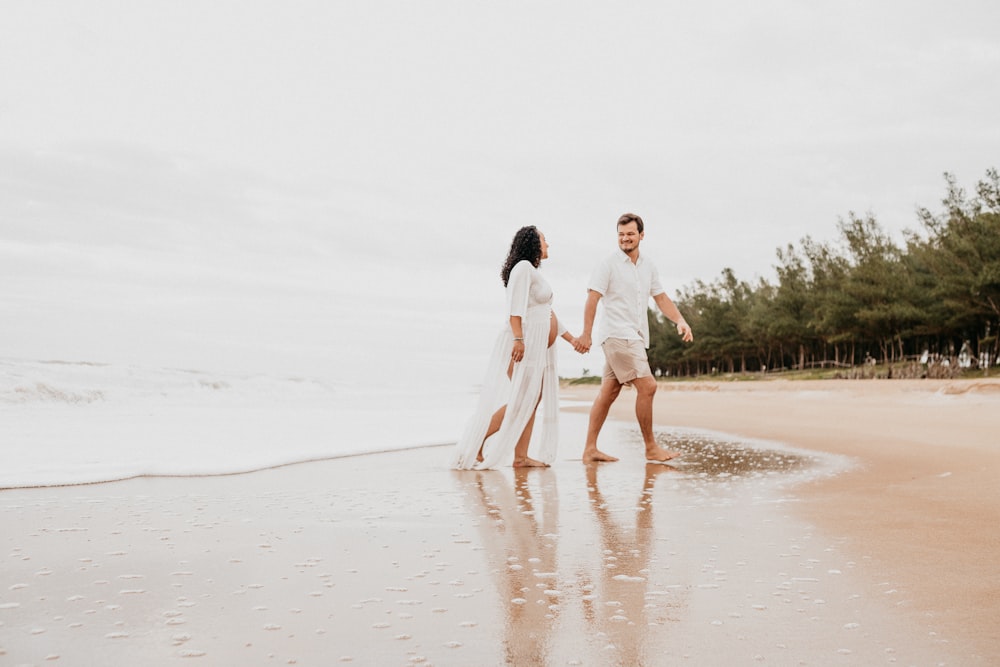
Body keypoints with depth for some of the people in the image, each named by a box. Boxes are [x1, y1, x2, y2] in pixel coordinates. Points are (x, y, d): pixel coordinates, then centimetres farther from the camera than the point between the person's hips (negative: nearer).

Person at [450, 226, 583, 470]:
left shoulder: (534, 272, 24)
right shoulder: (523, 267, -6)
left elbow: (548, 313, 29)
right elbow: (515, 306, -18)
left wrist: (570, 338, 30)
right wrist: (518, 338, -28)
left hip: (539, 349, 10)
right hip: (525, 343, -10)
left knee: (534, 400, 3)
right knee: (520, 402, -14)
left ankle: (520, 456, 2)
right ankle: (474, 447, -10)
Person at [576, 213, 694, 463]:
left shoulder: (648, 267, 15)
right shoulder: (608, 265, -6)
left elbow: (661, 298, 16)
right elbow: (592, 299, -10)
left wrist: (680, 320, 1)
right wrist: (586, 334, -17)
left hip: (635, 337, 7)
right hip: (618, 336, -7)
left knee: (609, 392, 8)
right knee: (647, 386, -12)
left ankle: (590, 449, 13)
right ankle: (651, 448, -3)